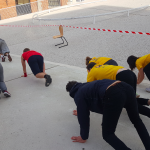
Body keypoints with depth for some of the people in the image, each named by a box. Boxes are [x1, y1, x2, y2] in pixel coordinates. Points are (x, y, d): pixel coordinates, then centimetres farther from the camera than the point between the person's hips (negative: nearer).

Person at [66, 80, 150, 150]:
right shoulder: (86, 86, 41)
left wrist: (83, 137, 30)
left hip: (113, 96, -8)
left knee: (107, 134, 9)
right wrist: (80, 110, 78)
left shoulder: (78, 95, 19)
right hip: (126, 87, 8)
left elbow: (83, 116, 18)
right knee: (136, 119, 34)